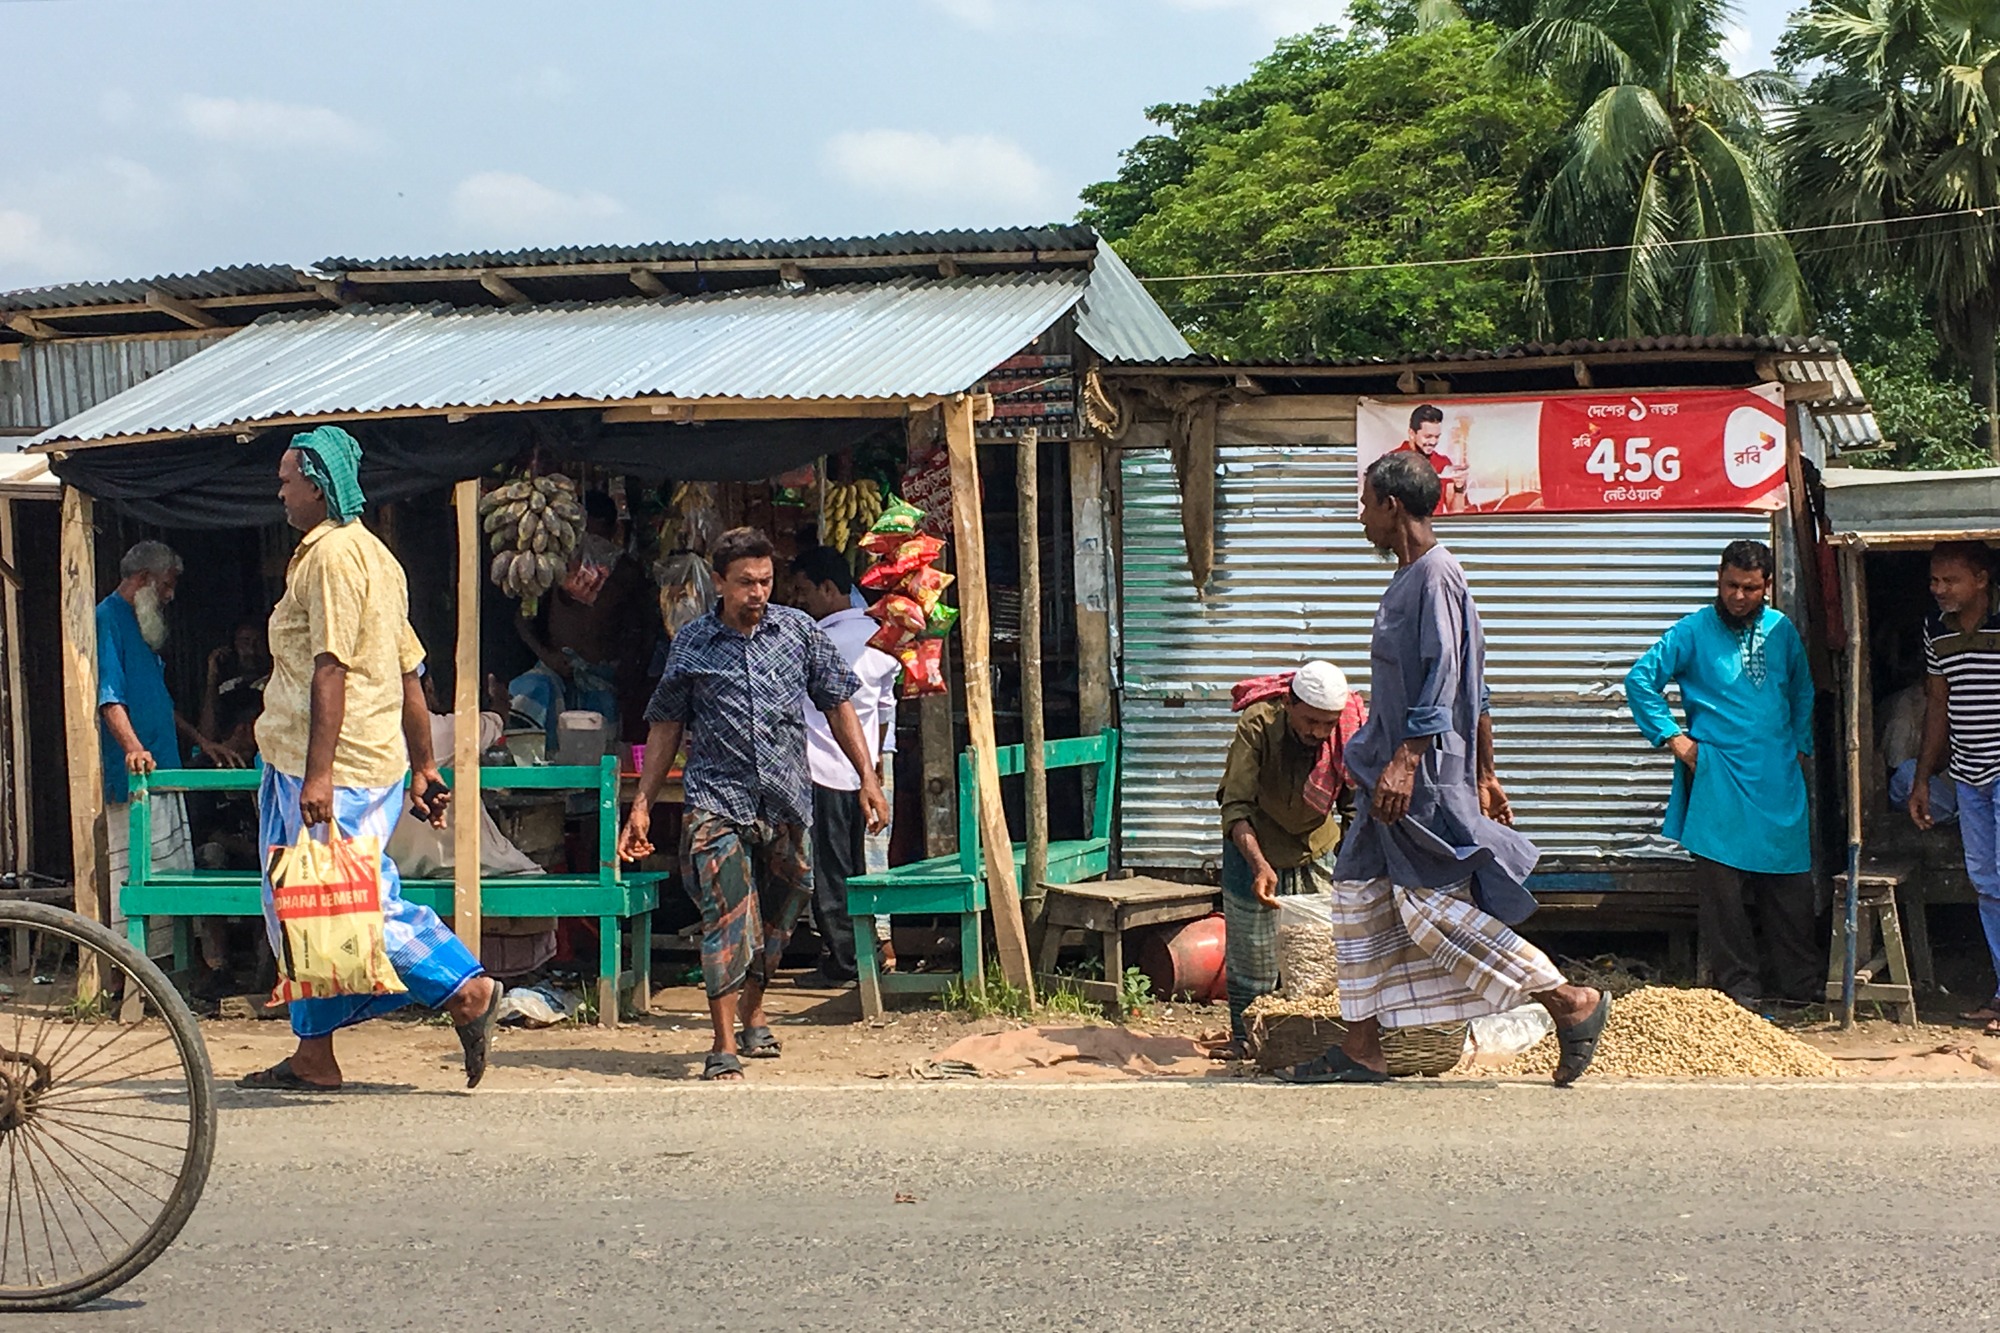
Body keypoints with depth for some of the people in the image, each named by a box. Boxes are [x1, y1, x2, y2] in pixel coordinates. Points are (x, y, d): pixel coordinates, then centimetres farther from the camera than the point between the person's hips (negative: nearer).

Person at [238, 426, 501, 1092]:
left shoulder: (333, 553, -13)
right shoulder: (371, 552, 18)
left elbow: (331, 669, -21)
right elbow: (408, 669, 18)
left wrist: (318, 773, -25)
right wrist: (423, 764, 19)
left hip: (334, 769, -10)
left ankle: (466, 989, 0)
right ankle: (313, 1055, 15)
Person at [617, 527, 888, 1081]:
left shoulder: (798, 629, 4)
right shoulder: (691, 644, 2)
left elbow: (838, 704, 10)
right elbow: (665, 727, 8)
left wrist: (868, 777, 4)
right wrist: (642, 806, 4)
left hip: (786, 802, 3)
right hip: (717, 801, -2)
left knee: (777, 912, 15)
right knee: (727, 917, -12)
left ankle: (752, 1013, 36)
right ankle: (724, 1047, -9)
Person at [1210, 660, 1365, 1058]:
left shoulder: (1349, 731, -23)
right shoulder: (1257, 725, -31)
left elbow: (1356, 808, -15)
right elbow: (1236, 808, -33)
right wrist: (1260, 865, -46)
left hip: (1316, 841, 3)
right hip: (1255, 841, -3)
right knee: (1252, 943, -1)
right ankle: (1245, 1035, 11)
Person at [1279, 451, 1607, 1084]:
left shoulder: (1435, 575, -12)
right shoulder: (1408, 577, 17)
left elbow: (1442, 680, -21)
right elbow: (1476, 691, 20)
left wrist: (1405, 761, -28)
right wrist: (1485, 774, 21)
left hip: (1427, 775, -10)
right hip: (1394, 775, 10)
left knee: (1430, 904, -10)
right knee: (1359, 893, 8)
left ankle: (1572, 1003, -3)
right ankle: (1361, 1050, 12)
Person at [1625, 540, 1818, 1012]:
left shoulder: (1782, 630, 10)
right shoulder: (1693, 631, -2)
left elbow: (1803, 691, 24)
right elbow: (1641, 679, -2)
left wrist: (1802, 745, 16)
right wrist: (1673, 737, -6)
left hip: (1779, 778, 4)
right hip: (1719, 780, -3)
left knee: (1790, 884, 6)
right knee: (1723, 887, -3)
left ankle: (1800, 981, 18)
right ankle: (1740, 986, 7)